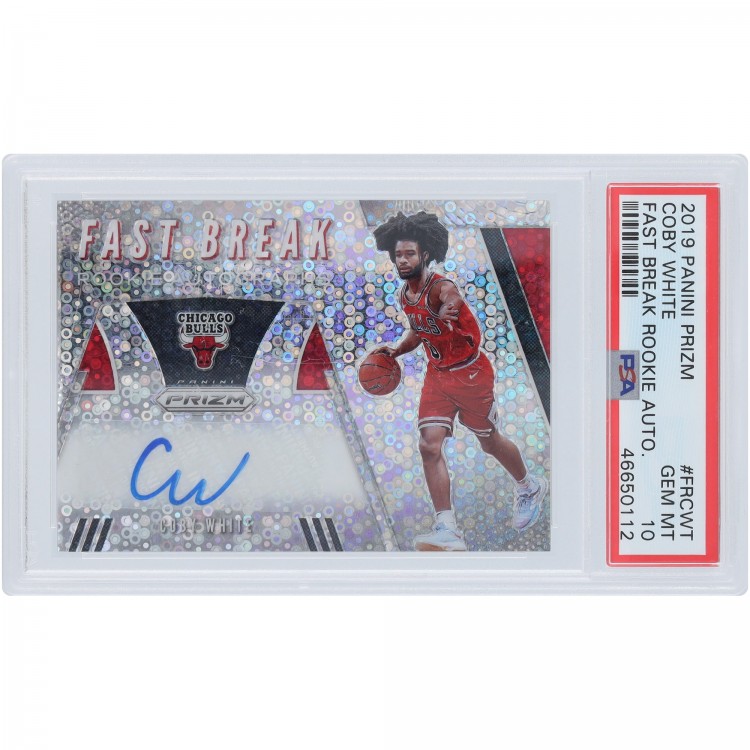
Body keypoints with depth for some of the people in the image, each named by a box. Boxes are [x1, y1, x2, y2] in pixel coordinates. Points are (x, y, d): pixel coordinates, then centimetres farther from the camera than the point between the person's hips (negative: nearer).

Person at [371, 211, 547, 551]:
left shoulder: (442, 287, -25)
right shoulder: (404, 295, -1)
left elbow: (451, 298, -52)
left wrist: (448, 308, -75)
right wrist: (396, 350, 2)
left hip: (471, 373, -6)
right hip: (437, 374, 6)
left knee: (490, 442, 12)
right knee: (429, 446, -11)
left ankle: (530, 487, 43)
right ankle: (447, 529, -12)